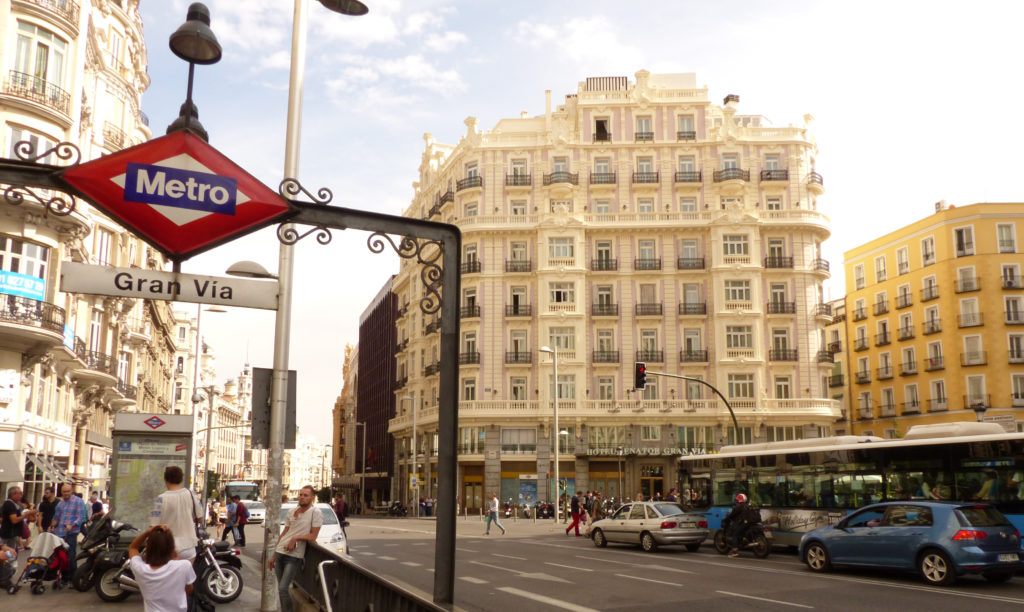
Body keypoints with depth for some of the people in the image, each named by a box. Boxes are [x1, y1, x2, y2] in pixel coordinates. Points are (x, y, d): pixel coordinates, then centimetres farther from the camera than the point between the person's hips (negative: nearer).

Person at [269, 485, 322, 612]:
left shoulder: (315, 513, -6)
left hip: (294, 556, -6)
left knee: (283, 588, -13)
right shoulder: (292, 512, 12)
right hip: (279, 553, 6)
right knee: (281, 588, 10)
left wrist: (296, 538, -19)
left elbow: (313, 536, -8)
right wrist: (274, 555, 18)